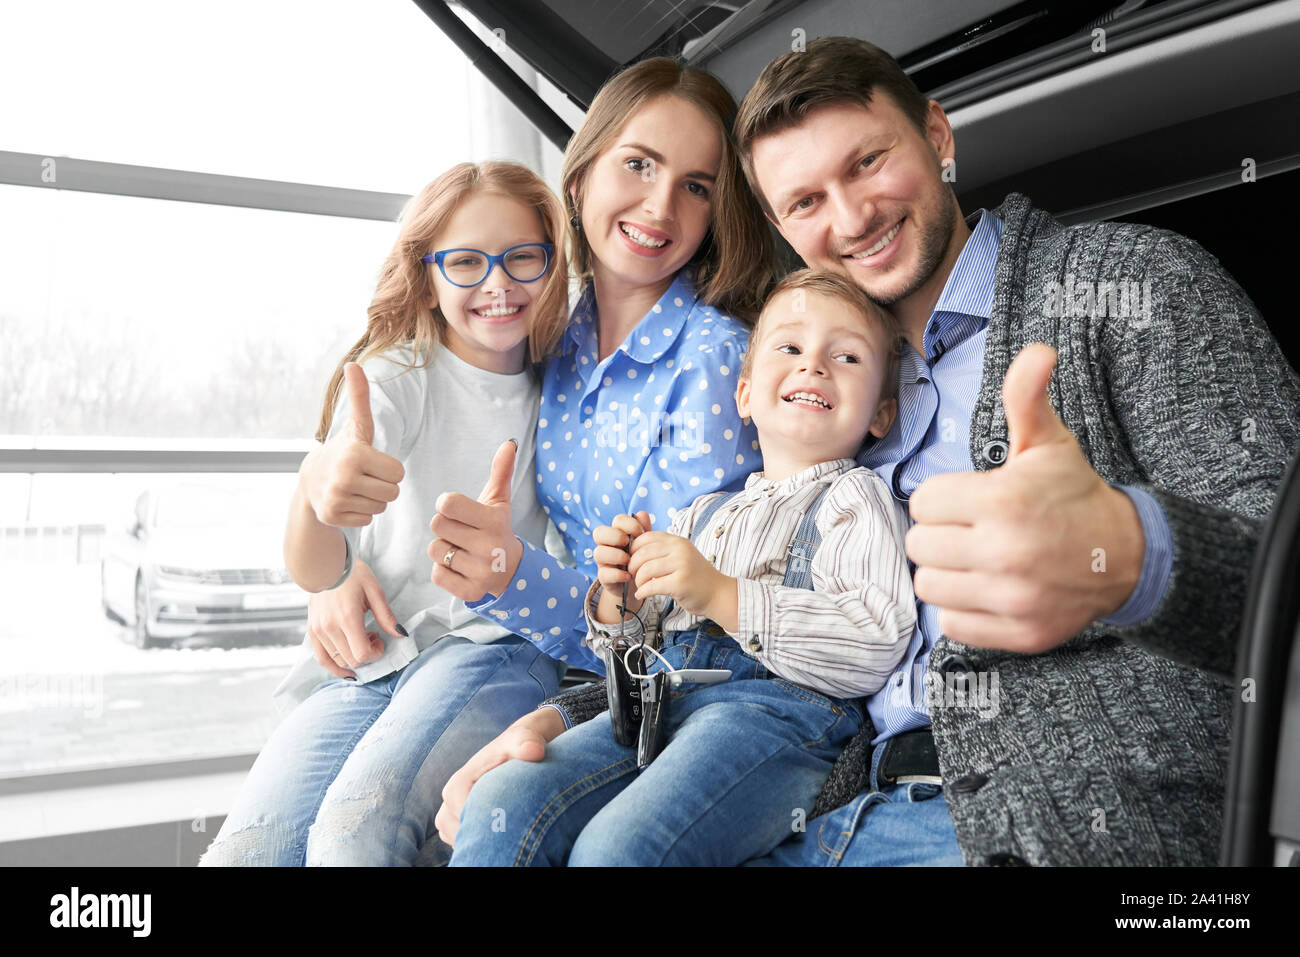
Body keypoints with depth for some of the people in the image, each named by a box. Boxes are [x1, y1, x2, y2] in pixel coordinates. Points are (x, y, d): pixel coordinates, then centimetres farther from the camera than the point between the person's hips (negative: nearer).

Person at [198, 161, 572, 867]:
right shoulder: (394, 380, -2)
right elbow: (314, 569, -18)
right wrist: (316, 488, -42)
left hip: (495, 648, 0)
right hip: (371, 656, 1)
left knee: (357, 827, -28)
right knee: (247, 847, -20)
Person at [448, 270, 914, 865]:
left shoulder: (855, 497, 6)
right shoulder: (703, 514, 24)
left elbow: (876, 643, -12)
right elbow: (634, 646, 28)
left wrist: (721, 596, -16)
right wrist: (618, 594, 5)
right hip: (658, 701, 6)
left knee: (616, 847, -31)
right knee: (499, 807, -17)